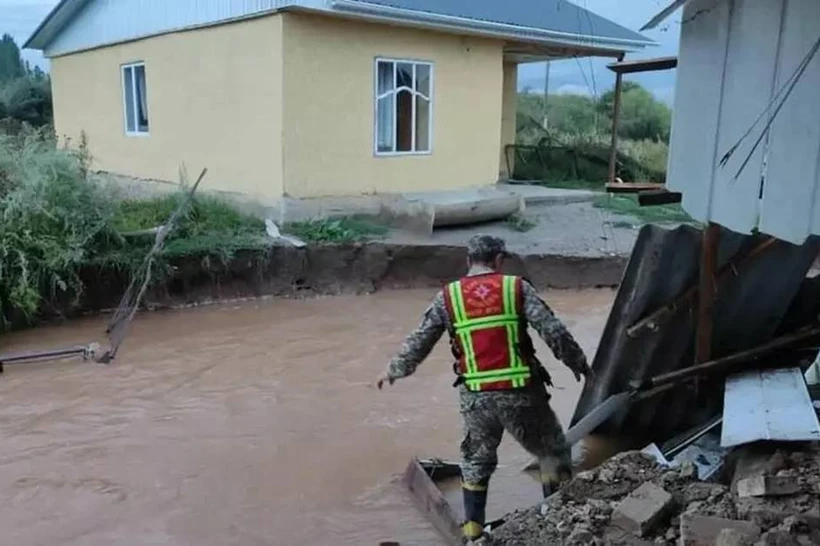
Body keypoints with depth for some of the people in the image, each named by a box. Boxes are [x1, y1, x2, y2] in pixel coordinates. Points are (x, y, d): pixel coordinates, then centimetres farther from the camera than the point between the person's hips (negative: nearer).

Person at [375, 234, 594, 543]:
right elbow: (554, 332, -6)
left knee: (476, 462, 24)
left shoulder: (447, 296, 4)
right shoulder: (517, 288, -2)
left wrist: (393, 370, 23)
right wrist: (579, 364, 8)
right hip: (520, 392, -2)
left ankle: (473, 530, 27)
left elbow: (418, 342, 8)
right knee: (553, 452, 21)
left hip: (476, 396, 2)